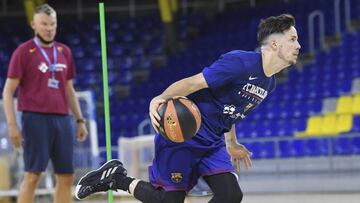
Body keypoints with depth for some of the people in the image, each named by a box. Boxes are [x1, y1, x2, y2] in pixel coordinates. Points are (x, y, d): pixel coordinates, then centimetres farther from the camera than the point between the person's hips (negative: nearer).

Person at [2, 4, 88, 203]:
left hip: (62, 119, 6)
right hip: (36, 119, -6)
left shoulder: (64, 52, 14)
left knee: (66, 176, 4)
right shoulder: (23, 52, -2)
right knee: (32, 175, -8)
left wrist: (80, 120, 16)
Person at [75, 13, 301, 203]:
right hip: (184, 135, -8)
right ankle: (116, 177, 17)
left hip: (212, 143, 8)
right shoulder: (240, 62, -19)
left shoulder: (269, 83, 9)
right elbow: (193, 83, -21)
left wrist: (232, 144, 33)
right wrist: (160, 99, -35)